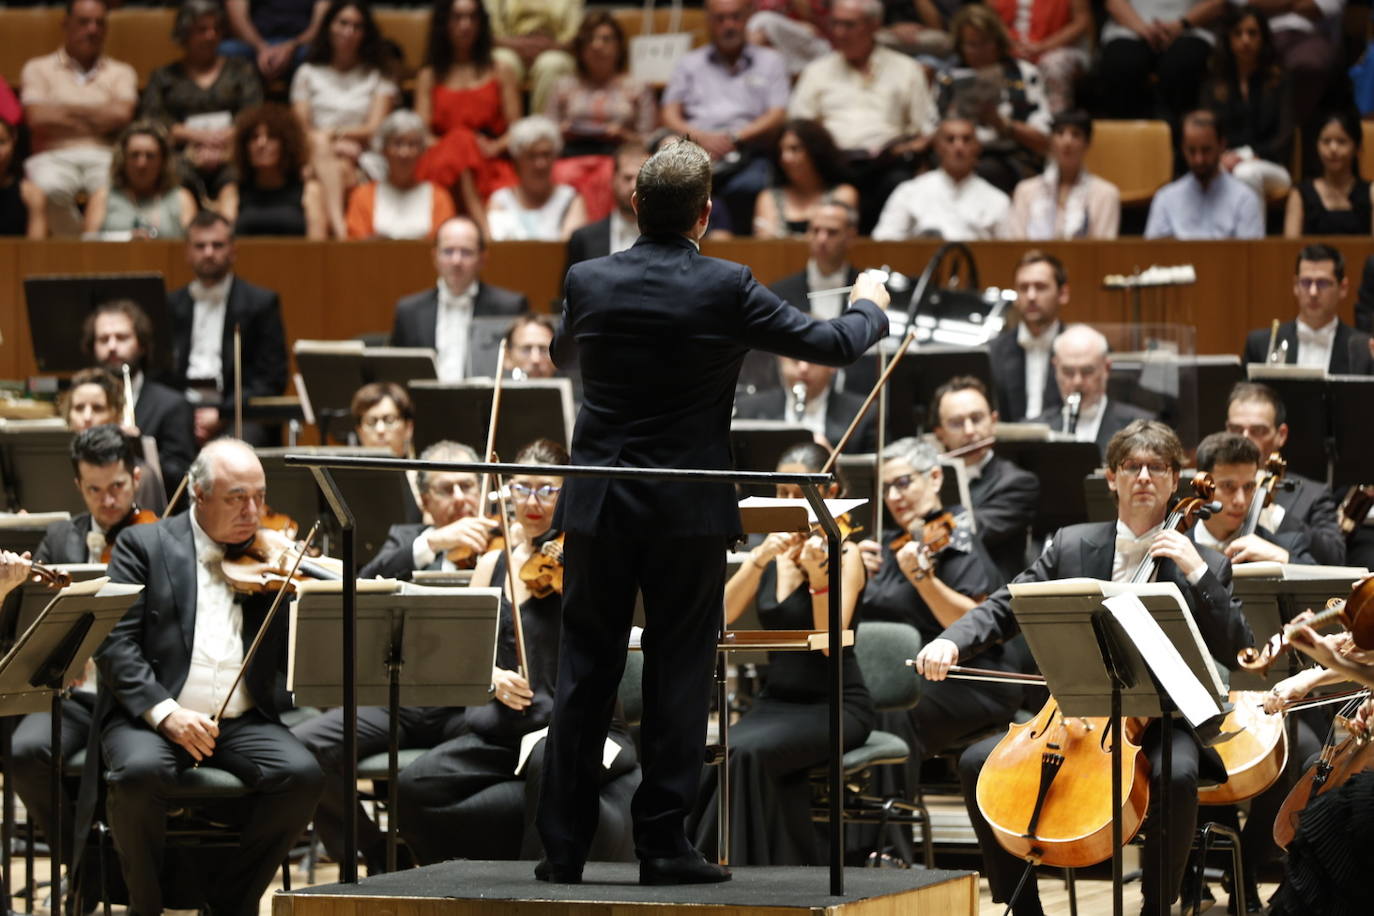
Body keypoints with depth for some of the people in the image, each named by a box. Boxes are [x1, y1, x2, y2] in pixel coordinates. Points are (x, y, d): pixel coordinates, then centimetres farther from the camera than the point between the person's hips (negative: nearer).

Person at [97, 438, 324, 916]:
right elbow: (114, 642, -4)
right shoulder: (144, 545, 6)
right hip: (151, 718, -3)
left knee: (302, 775, -25)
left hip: (244, 721, 3)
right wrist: (163, 711, -19)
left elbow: (293, 660, 9)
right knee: (141, 770, -35)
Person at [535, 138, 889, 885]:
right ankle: (663, 843, 3)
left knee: (584, 672, 7)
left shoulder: (589, 282, -2)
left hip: (598, 507, 3)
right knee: (676, 676, 3)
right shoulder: (724, 290, -10)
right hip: (688, 511, -3)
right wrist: (869, 305, 20)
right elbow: (832, 345, -2)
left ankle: (563, 844, 8)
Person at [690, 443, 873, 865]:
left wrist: (818, 576, -32)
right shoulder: (772, 554, 10)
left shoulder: (845, 555, -6)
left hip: (837, 706, -5)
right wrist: (759, 560, -17)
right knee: (716, 759, -27)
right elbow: (720, 617, -4)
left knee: (747, 752, -33)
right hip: (776, 701, 5)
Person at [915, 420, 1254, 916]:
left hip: (1158, 723, -3)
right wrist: (951, 642, -14)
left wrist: (1197, 574, -18)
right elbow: (1004, 609, 6)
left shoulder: (1206, 566, 1)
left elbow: (1238, 653, -9)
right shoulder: (1070, 546, 7)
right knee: (978, 762, -16)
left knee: (1176, 775, -36)